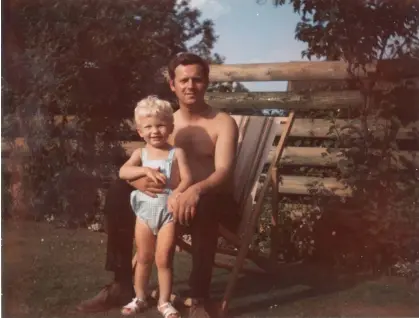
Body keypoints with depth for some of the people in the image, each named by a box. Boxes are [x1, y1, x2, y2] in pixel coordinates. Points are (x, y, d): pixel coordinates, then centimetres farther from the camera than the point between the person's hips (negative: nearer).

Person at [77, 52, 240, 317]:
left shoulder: (223, 123, -5)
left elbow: (224, 171, -20)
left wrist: (197, 190, -44)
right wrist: (140, 180, -26)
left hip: (211, 200, -5)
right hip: (171, 198, 5)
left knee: (203, 207, -40)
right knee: (118, 193, -13)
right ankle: (123, 283, -5)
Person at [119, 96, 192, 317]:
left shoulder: (176, 153, -3)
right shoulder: (140, 153, 1)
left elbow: (187, 179, -12)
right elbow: (123, 172, -13)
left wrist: (177, 193, -32)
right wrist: (146, 170, -28)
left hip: (168, 212, -2)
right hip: (145, 211, 2)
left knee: (163, 259, 3)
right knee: (143, 258, 15)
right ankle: (140, 298, 30)